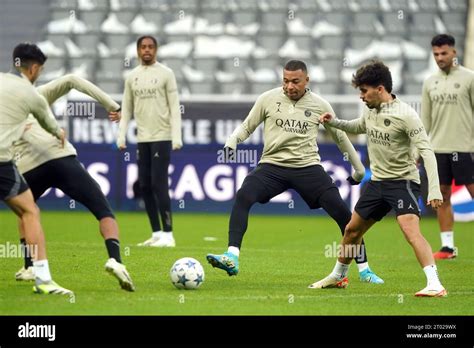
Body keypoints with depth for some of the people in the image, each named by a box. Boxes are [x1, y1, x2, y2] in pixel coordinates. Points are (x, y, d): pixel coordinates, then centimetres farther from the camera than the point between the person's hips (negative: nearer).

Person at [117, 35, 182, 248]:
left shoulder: (165, 74, -2)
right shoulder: (132, 77, 11)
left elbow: (174, 107, -5)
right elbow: (126, 109, 14)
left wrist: (177, 137, -12)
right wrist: (121, 136, 6)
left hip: (162, 138, -5)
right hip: (142, 139, 5)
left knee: (159, 184, -11)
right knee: (145, 186, 5)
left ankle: (168, 234, -8)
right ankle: (156, 233, 12)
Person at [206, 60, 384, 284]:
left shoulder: (319, 105, 4)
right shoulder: (268, 99, 2)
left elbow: (340, 136, 17)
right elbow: (247, 126, 12)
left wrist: (359, 168, 23)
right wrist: (232, 141, -10)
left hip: (308, 167, 0)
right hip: (272, 165, 0)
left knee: (342, 212, -11)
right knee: (243, 196, -28)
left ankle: (363, 269, 4)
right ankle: (232, 258, -32)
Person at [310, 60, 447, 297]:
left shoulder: (405, 115, -20)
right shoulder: (370, 110, 3)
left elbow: (426, 151, -22)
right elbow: (359, 128, 27)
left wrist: (434, 189, -29)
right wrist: (334, 122, 9)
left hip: (402, 181, -8)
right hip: (377, 181, 8)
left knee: (410, 230, -27)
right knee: (352, 230, 16)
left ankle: (435, 285, -32)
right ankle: (338, 277, 37)